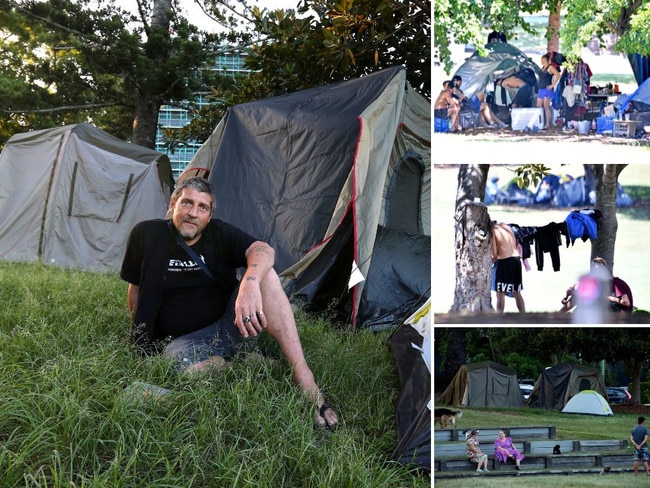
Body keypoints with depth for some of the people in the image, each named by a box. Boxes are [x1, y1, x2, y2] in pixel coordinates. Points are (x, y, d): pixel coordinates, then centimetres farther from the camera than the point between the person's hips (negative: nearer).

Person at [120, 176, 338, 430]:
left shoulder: (220, 234, -5)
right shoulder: (146, 235, -3)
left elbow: (263, 250, -26)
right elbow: (136, 288, 10)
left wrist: (249, 284, -47)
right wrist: (142, 337, 12)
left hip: (233, 327, 1)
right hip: (185, 339, -1)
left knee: (265, 275, -29)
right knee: (183, 363, -41)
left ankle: (306, 382, -33)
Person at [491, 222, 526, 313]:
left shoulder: (492, 230, -5)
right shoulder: (505, 226, 14)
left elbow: (494, 254, -9)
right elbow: (518, 246, 18)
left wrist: (492, 260, 10)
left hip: (504, 261, -7)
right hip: (517, 259, 7)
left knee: (500, 293, 1)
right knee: (517, 293, 15)